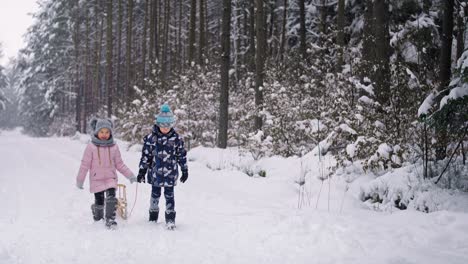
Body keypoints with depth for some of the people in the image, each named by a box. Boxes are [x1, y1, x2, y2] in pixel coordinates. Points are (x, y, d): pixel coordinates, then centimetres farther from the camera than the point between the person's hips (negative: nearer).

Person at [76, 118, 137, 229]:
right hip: (96, 179, -1)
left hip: (111, 178, 1)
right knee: (99, 202, 3)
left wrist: (130, 175, 2)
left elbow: (119, 164, 9)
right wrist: (80, 180, -1)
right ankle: (98, 219, 27)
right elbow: (85, 164, -1)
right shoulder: (91, 147, -4)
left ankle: (110, 219, -11)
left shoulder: (113, 147, 3)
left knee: (111, 198, -18)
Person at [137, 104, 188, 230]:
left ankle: (170, 219, 7)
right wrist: (142, 171, 1)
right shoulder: (151, 138, -5)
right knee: (155, 194, 15)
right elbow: (145, 155, 0)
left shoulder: (176, 138, -4)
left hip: (170, 172, -1)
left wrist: (185, 170, 7)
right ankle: (153, 216, 33)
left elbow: (182, 155, 4)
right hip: (155, 172, 1)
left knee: (169, 195, 0)